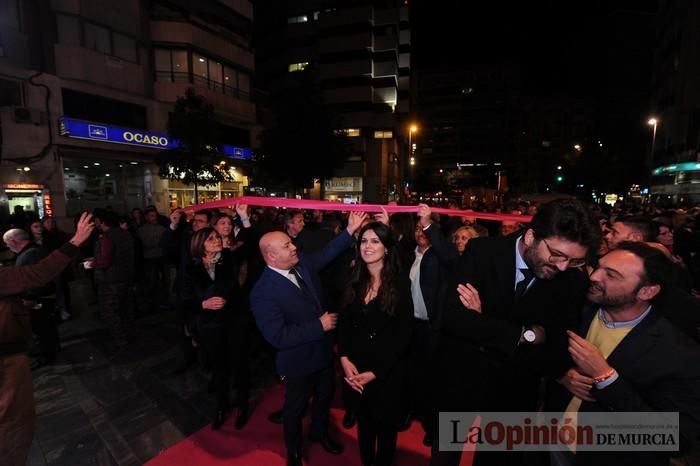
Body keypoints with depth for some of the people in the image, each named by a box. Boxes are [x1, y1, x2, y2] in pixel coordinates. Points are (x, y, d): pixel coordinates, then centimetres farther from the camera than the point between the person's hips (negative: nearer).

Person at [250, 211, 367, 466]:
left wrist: (350, 230, -9)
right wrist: (319, 326, -28)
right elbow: (277, 337, -31)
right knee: (295, 408, 21)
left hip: (323, 350, 7)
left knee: (324, 397, 29)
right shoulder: (263, 292, -30)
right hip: (298, 362, -6)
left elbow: (326, 254, 3)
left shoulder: (302, 263, -10)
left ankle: (319, 432, 60)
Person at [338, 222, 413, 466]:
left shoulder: (400, 283, -14)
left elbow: (403, 335, -15)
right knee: (364, 421, 23)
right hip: (357, 366, 4)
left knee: (386, 424, 18)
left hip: (388, 369, -3)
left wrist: (375, 372, -17)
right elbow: (344, 323, 0)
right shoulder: (355, 281, -2)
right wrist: (344, 359, -13)